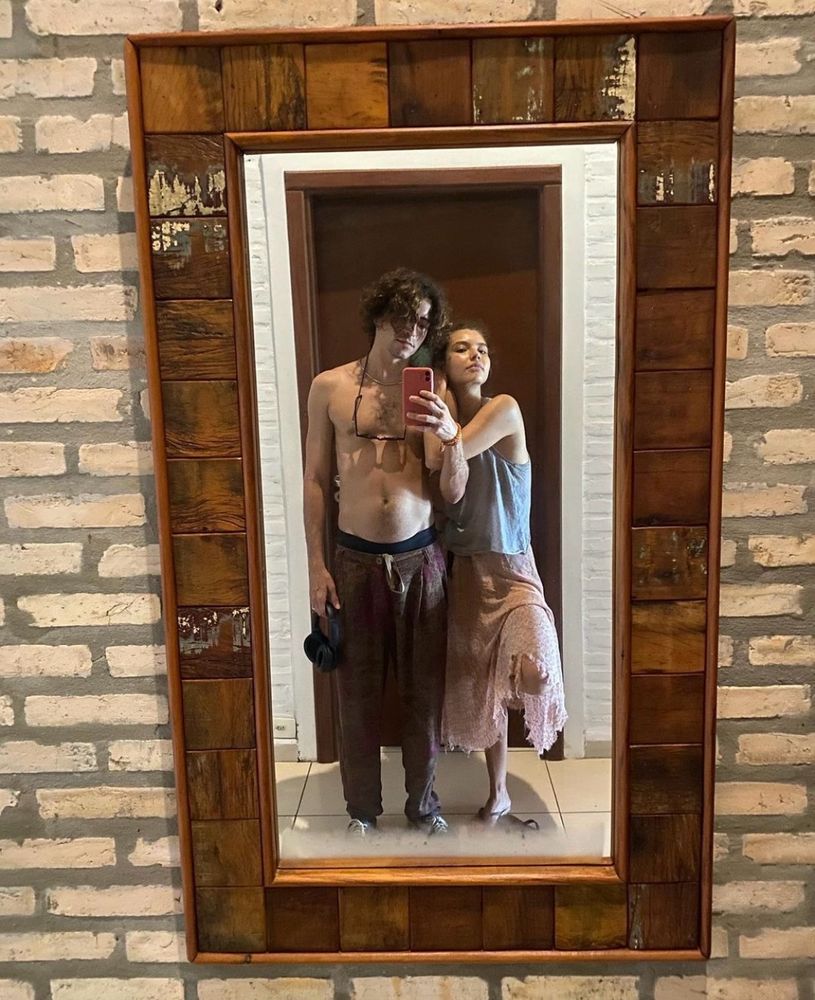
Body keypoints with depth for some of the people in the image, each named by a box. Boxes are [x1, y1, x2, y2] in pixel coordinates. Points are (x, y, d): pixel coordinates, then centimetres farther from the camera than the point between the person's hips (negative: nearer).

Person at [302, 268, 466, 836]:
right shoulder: (330, 387, 0)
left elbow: (453, 492, -3)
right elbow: (316, 480, 4)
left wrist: (450, 436, -23)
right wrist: (317, 564, 0)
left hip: (420, 559, 1)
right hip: (356, 559, 0)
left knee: (424, 689, 12)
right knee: (359, 690, 11)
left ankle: (424, 801, 33)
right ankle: (362, 808, 31)